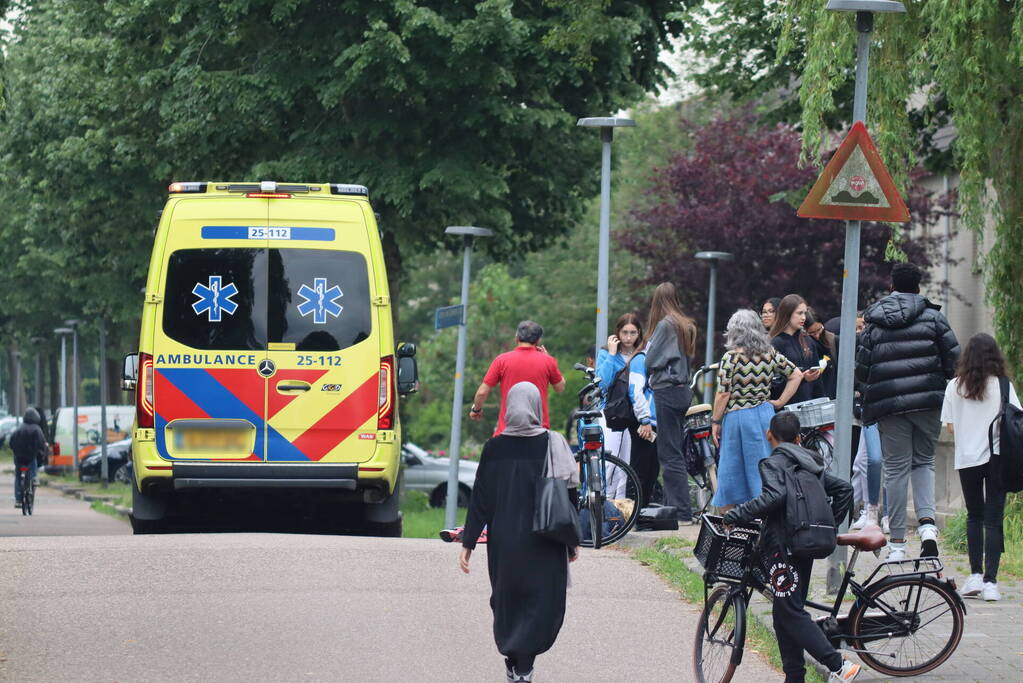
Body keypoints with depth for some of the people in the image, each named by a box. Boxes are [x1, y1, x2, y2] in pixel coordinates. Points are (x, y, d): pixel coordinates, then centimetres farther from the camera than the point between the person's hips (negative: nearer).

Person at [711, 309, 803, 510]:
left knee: (731, 470, 5)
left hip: (737, 417, -4)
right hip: (765, 414, 4)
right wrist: (780, 402, 10)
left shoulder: (731, 357, -11)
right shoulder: (770, 354, 3)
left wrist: (715, 421, -2)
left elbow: (723, 394, -11)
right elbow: (796, 375, 9)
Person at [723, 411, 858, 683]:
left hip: (783, 548, -8)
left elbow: (775, 496, -27)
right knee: (785, 613, 14)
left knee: (791, 614, -9)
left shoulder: (773, 463, -9)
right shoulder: (809, 464, 16)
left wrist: (736, 516, -23)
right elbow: (843, 489, 14)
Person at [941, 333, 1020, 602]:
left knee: (974, 516, 17)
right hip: (997, 457, -2)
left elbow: (950, 426, 2)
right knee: (993, 520, 1)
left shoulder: (955, 387, -1)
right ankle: (990, 582, -7)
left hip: (966, 459, 2)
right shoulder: (1002, 385, -6)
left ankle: (975, 575, 10)